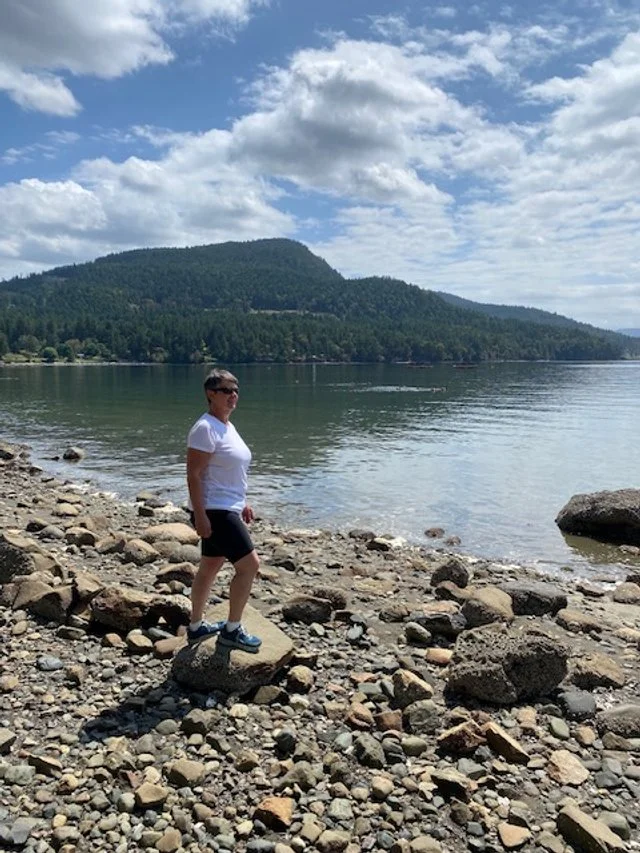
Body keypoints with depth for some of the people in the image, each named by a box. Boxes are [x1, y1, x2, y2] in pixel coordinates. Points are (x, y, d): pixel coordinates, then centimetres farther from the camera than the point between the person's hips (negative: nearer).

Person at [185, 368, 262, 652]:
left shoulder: (227, 426, 13)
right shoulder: (206, 428, -17)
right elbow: (193, 474, -21)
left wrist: (242, 503, 21)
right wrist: (200, 515, -24)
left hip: (226, 510, 10)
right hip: (214, 512, -10)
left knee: (210, 567, 17)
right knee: (249, 565, -7)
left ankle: (196, 627, 31)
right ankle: (232, 630, 7)